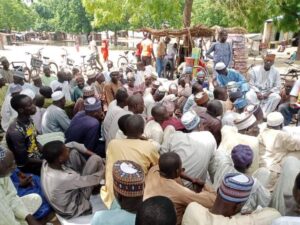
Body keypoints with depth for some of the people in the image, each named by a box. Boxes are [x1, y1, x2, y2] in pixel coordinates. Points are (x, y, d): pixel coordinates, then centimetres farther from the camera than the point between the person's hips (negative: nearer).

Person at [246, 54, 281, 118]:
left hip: (269, 93, 1)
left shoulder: (275, 72, 0)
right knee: (248, 96, -34)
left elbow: (277, 86, 0)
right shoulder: (255, 69, -4)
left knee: (277, 97, -31)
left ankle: (263, 115, -29)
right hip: (256, 91, -1)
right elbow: (251, 84, -3)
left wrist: (268, 93, -17)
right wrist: (257, 93, -19)